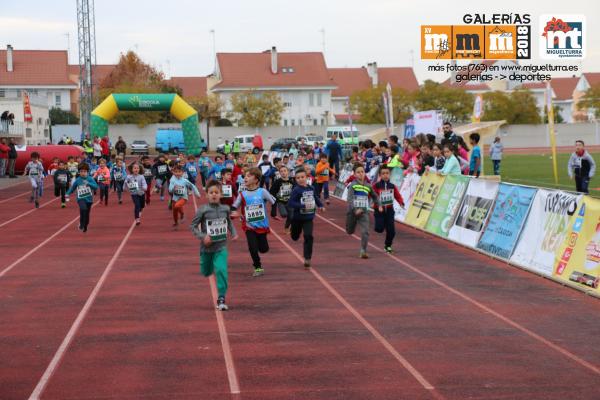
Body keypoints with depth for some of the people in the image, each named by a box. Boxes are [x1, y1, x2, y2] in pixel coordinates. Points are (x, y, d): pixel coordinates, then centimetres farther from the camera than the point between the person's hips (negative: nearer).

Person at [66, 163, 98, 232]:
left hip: (89, 199, 1)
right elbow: (72, 187, 11)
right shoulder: (77, 180, -1)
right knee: (83, 208, -31)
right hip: (81, 198, -1)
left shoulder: (90, 179, -5)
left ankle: (85, 228, 32)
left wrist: (88, 183, -29)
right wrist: (68, 193, -3)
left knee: (87, 214, 10)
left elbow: (96, 187, -16)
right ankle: (81, 224, -15)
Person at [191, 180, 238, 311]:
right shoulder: (203, 210, -14)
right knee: (206, 272, 18)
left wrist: (233, 233, 4)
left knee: (221, 270, -18)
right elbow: (193, 226, -8)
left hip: (221, 247, 0)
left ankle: (221, 299, -9)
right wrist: (202, 236, -20)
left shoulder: (225, 209, -4)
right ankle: (211, 265, 57)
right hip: (206, 247, 0)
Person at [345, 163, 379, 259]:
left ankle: (363, 251, -5)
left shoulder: (368, 186, 4)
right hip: (352, 211, -2)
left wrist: (378, 205, 13)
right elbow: (350, 199, -18)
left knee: (365, 232, -12)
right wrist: (355, 209, -29)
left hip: (364, 212, 2)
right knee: (350, 231, 15)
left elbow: (374, 196, 22)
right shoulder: (352, 185, -9)